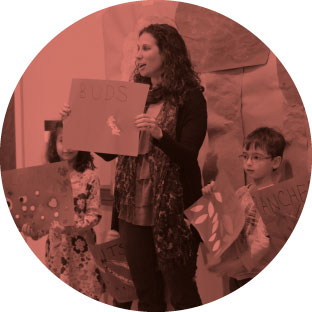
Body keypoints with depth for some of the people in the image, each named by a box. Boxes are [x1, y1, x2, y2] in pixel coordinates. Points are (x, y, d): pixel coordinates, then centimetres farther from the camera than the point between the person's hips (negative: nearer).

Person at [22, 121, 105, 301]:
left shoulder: (89, 177, -8)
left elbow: (94, 214, -7)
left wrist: (76, 226, -22)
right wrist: (32, 229, -13)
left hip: (81, 244, -3)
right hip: (55, 243, 3)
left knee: (84, 289, 4)